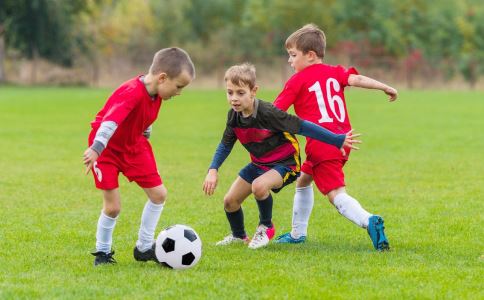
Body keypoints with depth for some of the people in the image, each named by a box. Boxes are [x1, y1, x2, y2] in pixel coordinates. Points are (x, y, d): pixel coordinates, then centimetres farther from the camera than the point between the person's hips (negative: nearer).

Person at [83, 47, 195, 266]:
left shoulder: (156, 93, -8)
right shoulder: (132, 93, -35)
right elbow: (111, 120, -48)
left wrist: (144, 139, 21)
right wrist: (95, 149, -59)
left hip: (133, 145, 8)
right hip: (107, 147, -8)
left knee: (159, 193, 4)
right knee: (113, 206, -11)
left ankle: (144, 248, 18)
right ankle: (102, 252, 13)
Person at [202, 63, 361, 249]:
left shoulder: (267, 113, -30)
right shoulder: (234, 116, -9)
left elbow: (302, 126, -27)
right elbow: (226, 144, 7)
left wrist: (337, 140, -25)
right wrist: (213, 170, -6)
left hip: (284, 162, -7)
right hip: (258, 163, 7)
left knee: (259, 186, -35)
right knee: (230, 201, 4)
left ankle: (266, 228, -6)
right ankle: (239, 236, 36)